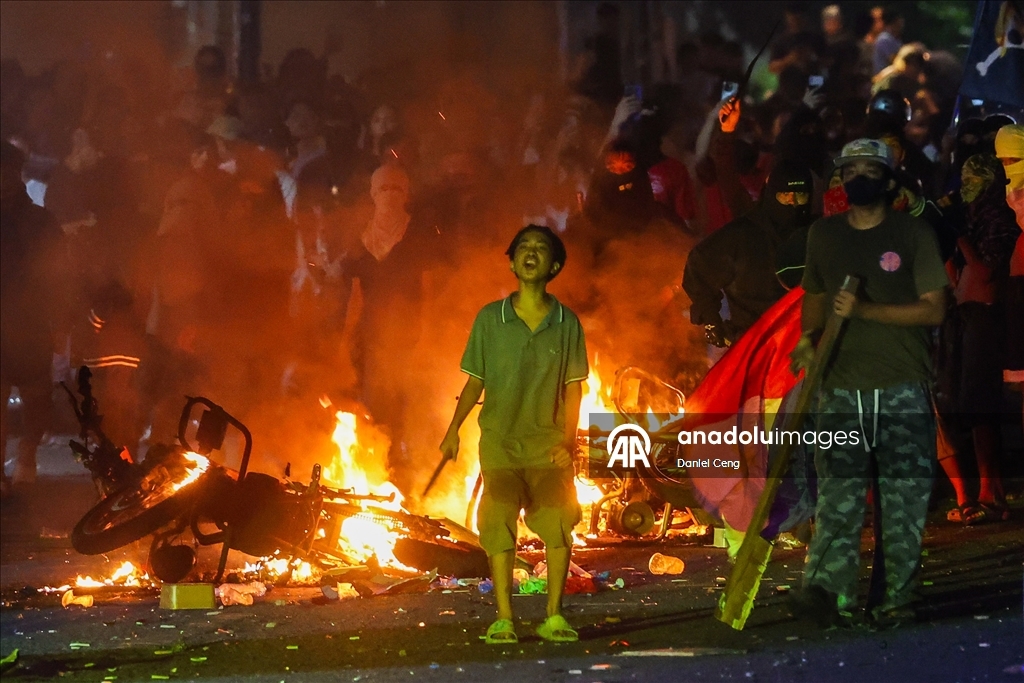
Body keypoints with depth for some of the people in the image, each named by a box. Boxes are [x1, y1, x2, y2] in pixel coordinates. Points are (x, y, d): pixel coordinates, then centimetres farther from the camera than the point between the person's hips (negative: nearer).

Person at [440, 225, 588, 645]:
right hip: (500, 441, 0)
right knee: (499, 526, -5)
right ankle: (503, 621, -1)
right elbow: (475, 382, 6)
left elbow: (573, 388, 5)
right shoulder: (489, 319, 1)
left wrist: (568, 438, -6)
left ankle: (553, 617, 1)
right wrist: (454, 430, -3)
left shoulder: (567, 324, 1)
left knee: (559, 523, -8)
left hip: (548, 443, 0)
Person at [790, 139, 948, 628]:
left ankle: (898, 598, 5)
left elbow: (933, 310, -7)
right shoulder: (823, 235, 11)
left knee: (904, 498, -1)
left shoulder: (914, 234, -1)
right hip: (841, 388, 3)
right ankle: (830, 593, -8)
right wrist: (808, 339, 4)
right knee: (837, 496, -4)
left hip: (902, 390, -2)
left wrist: (864, 310, -15)